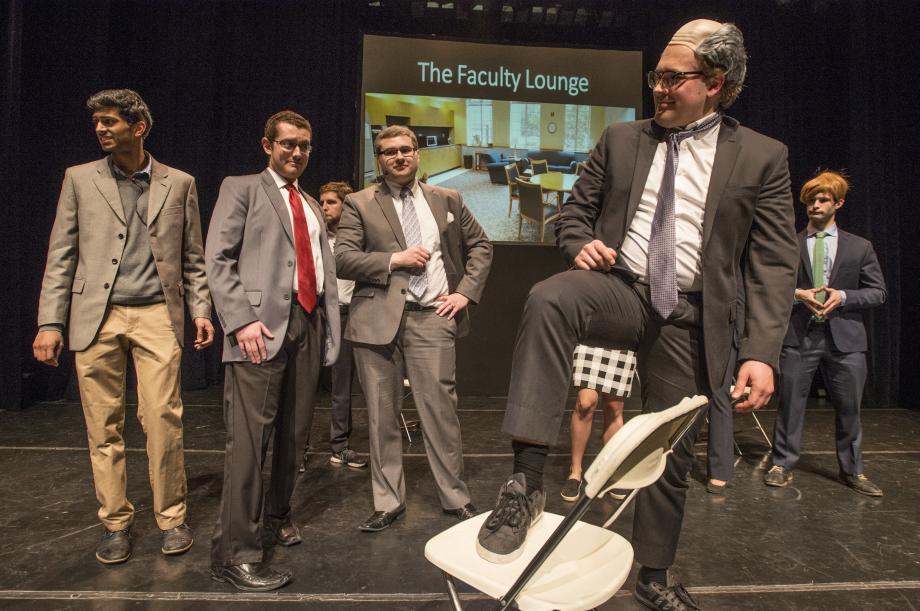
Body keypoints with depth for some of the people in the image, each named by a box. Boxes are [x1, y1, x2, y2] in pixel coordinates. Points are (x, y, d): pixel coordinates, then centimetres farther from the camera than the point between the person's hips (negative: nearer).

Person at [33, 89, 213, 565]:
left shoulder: (178, 183, 9)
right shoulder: (80, 179, 10)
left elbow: (192, 258, 11)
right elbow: (61, 257, 7)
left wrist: (201, 310, 1)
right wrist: (50, 321, 0)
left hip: (156, 316, -1)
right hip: (95, 317, 1)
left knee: (163, 417, -6)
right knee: (103, 425, 5)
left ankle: (171, 517, 11)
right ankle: (115, 523, 20)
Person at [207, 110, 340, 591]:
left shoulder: (313, 206, 24)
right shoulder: (241, 188, 6)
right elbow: (218, 258, -5)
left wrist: (330, 328, 11)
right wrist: (241, 319, -16)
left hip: (308, 323, 6)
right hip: (262, 325, -6)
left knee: (294, 433, 13)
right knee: (249, 438, -8)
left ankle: (277, 514, 32)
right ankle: (236, 552, 1)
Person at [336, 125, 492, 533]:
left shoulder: (447, 200, 13)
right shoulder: (359, 204, 7)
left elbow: (480, 246, 19)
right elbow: (342, 259, -2)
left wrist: (466, 291, 6)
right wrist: (395, 259, -10)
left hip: (431, 317, 1)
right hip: (377, 319, 0)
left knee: (441, 410, 1)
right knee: (382, 416, 7)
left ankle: (455, 498, 18)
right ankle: (388, 502, 21)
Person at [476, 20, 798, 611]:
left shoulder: (763, 158, 2)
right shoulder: (621, 139, 8)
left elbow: (773, 265, -2)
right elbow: (576, 210, 15)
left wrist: (762, 353, -14)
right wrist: (581, 245, -9)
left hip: (689, 318, 0)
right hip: (620, 287, 0)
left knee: (672, 455, 9)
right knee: (549, 298, -35)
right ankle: (527, 483, -30)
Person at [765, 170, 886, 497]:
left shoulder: (860, 246, 10)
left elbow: (879, 292, 8)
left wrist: (843, 296, -10)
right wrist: (797, 294, -12)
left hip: (845, 338, 1)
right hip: (798, 335, -1)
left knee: (849, 406, 9)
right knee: (790, 403, 2)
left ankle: (852, 470, 25)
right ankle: (782, 465, 14)